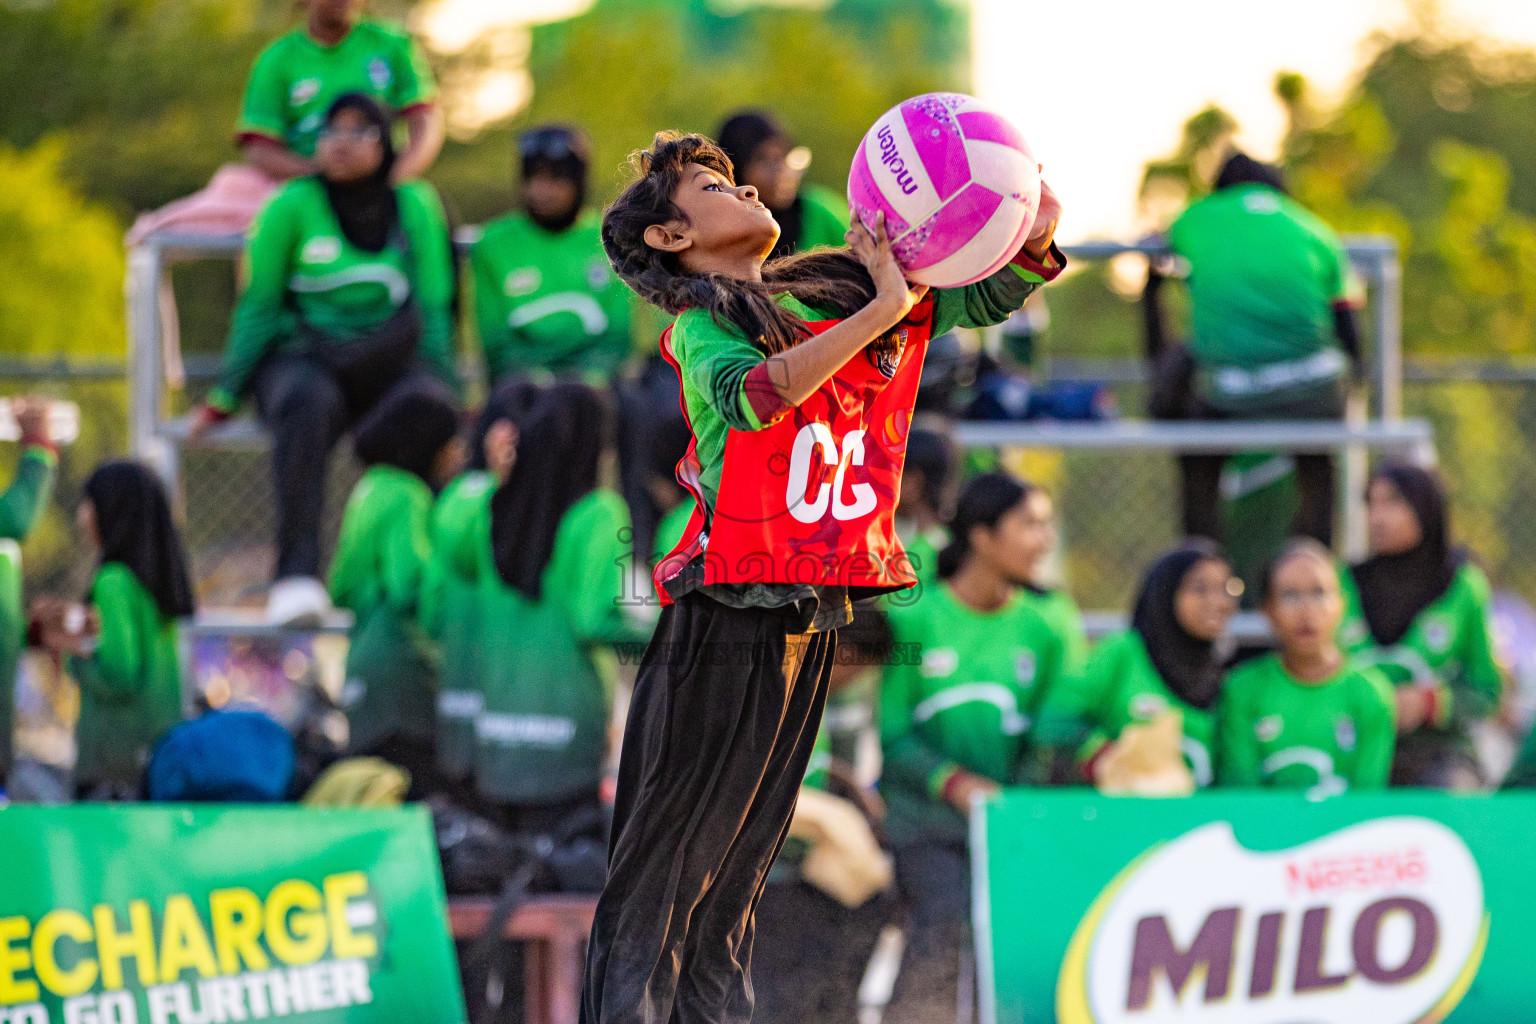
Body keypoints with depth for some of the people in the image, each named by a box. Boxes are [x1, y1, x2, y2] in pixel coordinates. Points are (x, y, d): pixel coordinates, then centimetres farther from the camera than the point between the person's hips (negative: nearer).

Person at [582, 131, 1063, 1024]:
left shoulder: (835, 289, 13)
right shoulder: (701, 324, -6)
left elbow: (986, 299, 18)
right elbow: (750, 397, -28)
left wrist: (1035, 242, -4)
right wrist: (883, 310, -28)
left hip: (814, 615, 6)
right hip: (728, 611, -6)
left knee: (743, 858, 11)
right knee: (668, 853, -4)